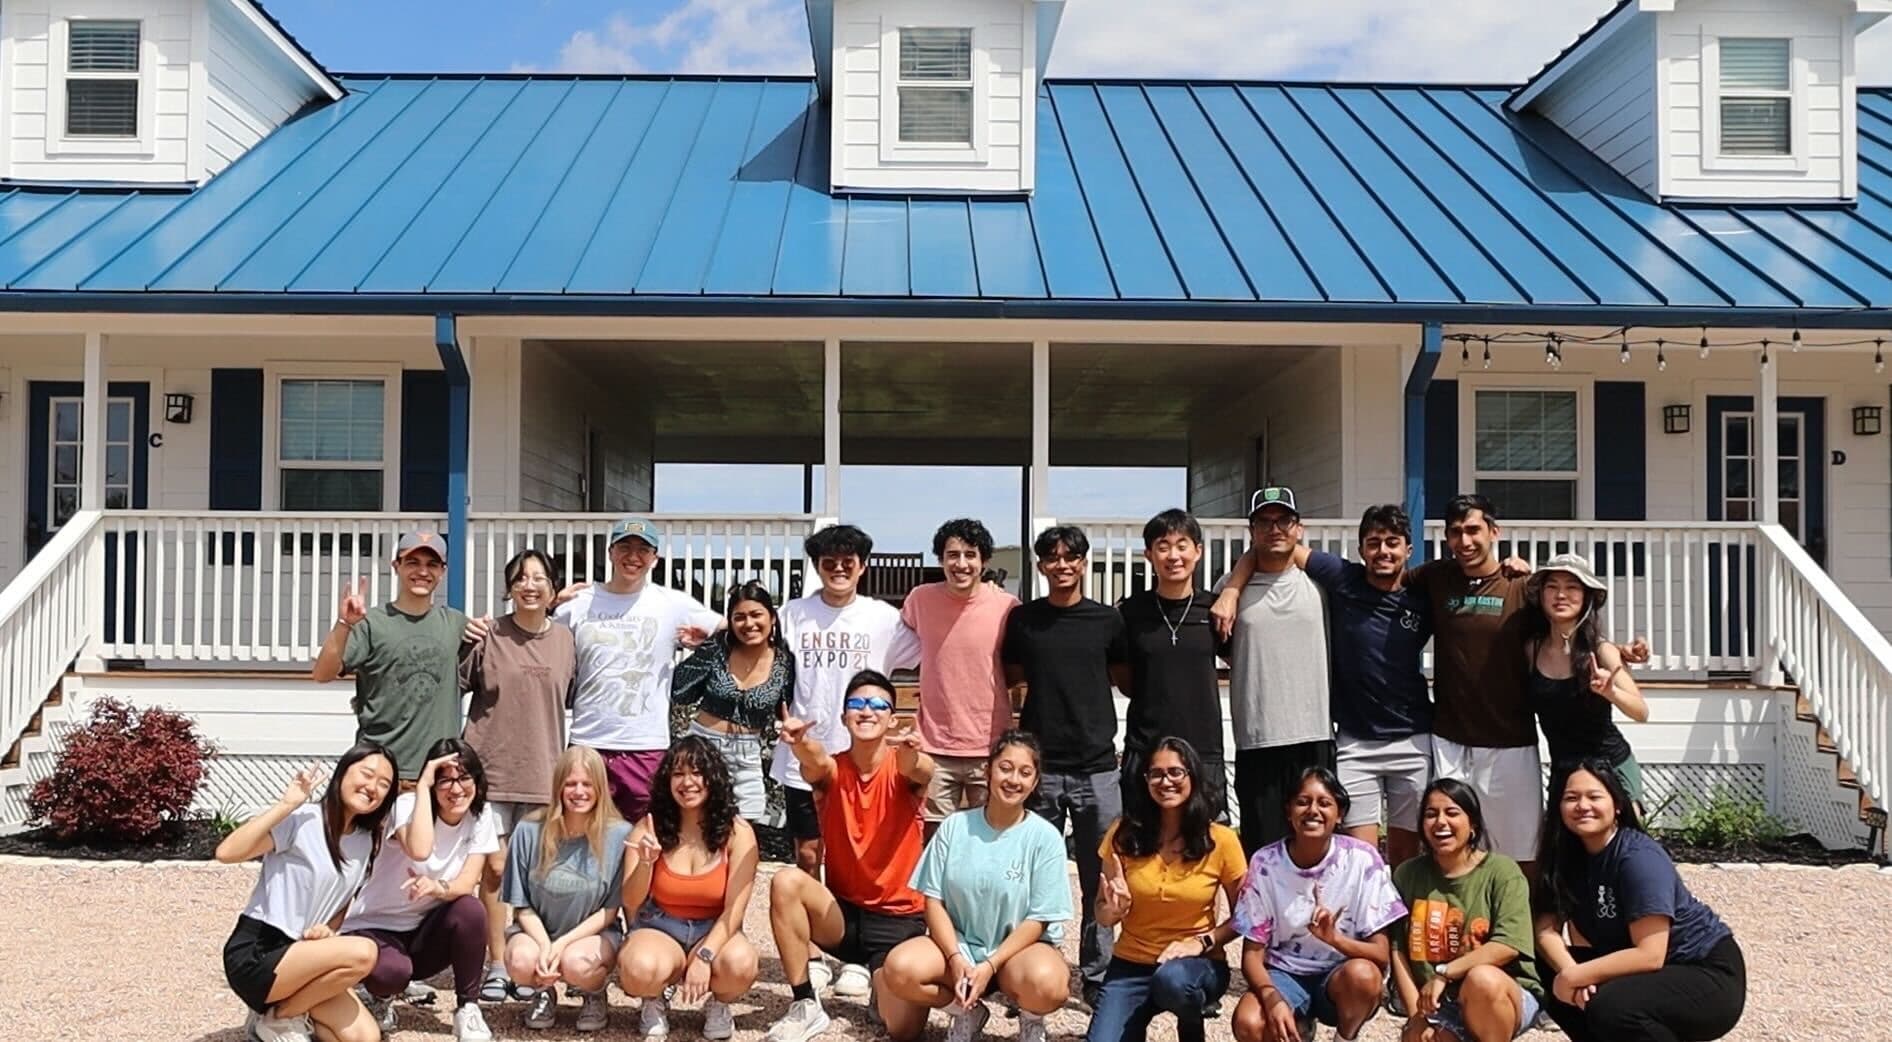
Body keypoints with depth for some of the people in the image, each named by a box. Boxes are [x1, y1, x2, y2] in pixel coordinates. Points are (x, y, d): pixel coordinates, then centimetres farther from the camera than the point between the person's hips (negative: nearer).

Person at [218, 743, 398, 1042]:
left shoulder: (364, 842, 7)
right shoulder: (302, 820, -15)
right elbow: (226, 853, -27)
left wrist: (327, 931, -7)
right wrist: (286, 804, -28)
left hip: (301, 954, 7)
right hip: (255, 955, -7)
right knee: (363, 952, -30)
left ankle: (286, 1011, 12)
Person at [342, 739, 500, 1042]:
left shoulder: (481, 814, -7)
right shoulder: (408, 805, -19)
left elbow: (467, 884, -17)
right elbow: (419, 850, -42)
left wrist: (437, 888, -39)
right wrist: (423, 785, -34)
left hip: (426, 930, 3)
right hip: (376, 927, -3)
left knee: (470, 909, -30)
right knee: (391, 971, -36)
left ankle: (468, 1009, -11)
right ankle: (381, 997, 3)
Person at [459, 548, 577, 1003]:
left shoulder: (565, 639, 3)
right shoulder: (487, 637, -4)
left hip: (542, 770, 2)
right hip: (492, 766, -2)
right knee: (494, 867, 3)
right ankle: (496, 966, 13)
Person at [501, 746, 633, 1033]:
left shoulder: (618, 835, -11)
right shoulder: (529, 832, -7)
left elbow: (609, 911, -6)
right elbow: (522, 905, 0)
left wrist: (564, 943, -19)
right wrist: (545, 945, -17)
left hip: (593, 933, -1)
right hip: (536, 931, 2)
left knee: (576, 962, -34)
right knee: (522, 960, -32)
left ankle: (595, 996, 4)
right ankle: (544, 993, 7)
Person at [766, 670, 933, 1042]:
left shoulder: (900, 769, -8)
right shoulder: (833, 770, -5)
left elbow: (921, 771, -34)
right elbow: (815, 763, -30)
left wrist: (911, 756, -59)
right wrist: (799, 744, -55)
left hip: (897, 918, -2)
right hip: (842, 913, 2)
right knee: (786, 882, -28)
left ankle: (879, 979, 17)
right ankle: (805, 1007, -14)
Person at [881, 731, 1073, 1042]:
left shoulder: (1045, 837, -9)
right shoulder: (954, 826, -3)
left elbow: (1038, 920, -9)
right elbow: (934, 900, -3)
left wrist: (989, 966, -19)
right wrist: (956, 959, -18)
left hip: (1020, 947, -2)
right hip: (958, 944, 2)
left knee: (1045, 984, -37)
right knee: (900, 969, -28)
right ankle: (968, 1012, 2)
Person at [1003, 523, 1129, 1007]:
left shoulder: (1108, 620, 4)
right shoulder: (1022, 618, 4)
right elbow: (1010, 676, 17)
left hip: (1097, 768, 0)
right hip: (1040, 767, 0)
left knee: (1100, 881, 4)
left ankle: (1097, 977, 14)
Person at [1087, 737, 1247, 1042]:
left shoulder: (1221, 840, -9)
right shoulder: (1124, 834, -5)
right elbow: (1102, 916, 3)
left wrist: (1203, 941, -15)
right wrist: (1115, 908, -19)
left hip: (1198, 963, -1)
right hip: (1130, 966, 1)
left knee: (1173, 980, -37)